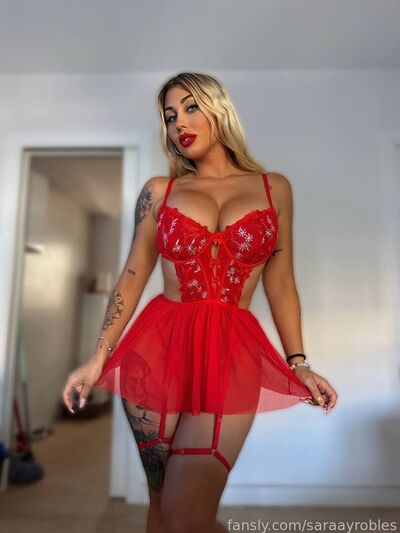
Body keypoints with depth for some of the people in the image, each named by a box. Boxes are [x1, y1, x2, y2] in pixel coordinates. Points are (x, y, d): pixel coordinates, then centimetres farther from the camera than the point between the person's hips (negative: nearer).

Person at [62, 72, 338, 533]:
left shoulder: (274, 188, 8)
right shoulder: (159, 191, 7)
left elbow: (280, 283, 9)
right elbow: (133, 277, 6)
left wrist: (299, 363, 6)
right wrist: (98, 358, 3)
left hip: (234, 353, -1)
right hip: (157, 346, 2)